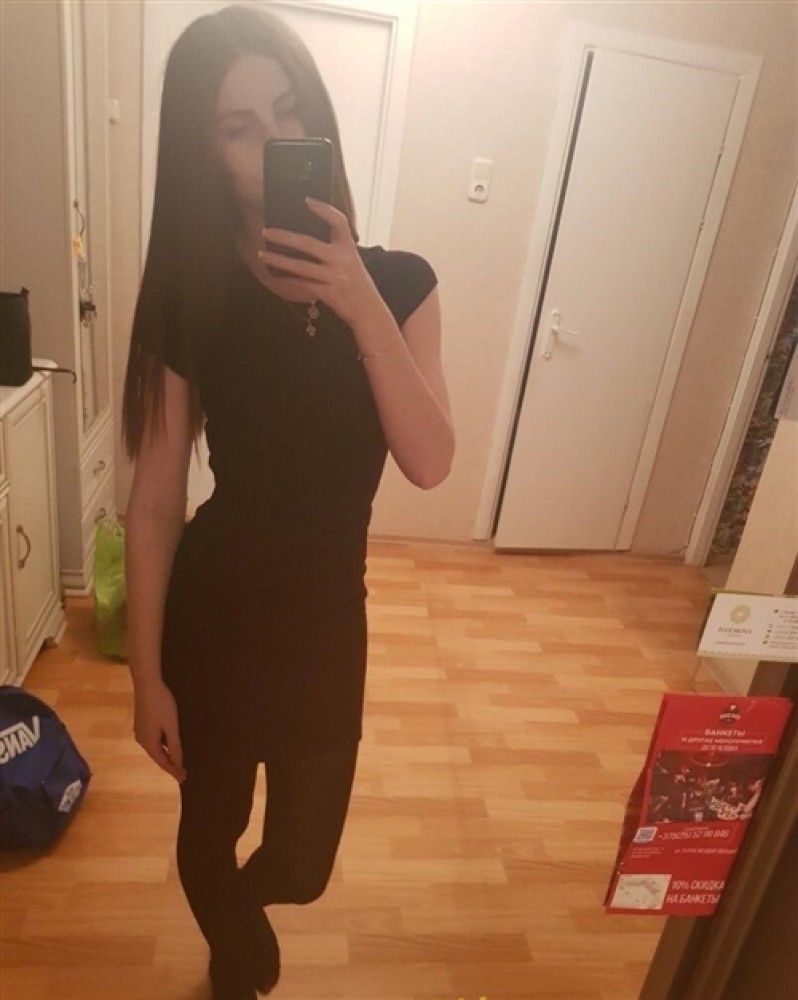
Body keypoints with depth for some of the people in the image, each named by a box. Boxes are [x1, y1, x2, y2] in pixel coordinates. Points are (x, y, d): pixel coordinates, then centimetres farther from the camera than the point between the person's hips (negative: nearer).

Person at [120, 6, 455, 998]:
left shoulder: (398, 282, -7)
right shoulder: (191, 299, -12)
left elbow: (430, 464, -16)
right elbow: (153, 505, -10)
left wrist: (363, 308, -26)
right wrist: (146, 677, -7)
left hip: (328, 614, 2)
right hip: (212, 609, -1)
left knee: (302, 860, 16)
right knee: (210, 823, 21)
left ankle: (243, 897, 58)